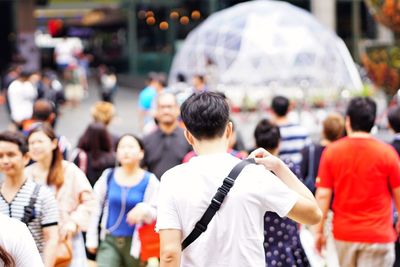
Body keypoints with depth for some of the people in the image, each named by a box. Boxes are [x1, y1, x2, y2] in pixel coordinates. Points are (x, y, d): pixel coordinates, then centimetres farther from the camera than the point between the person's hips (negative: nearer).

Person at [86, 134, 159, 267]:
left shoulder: (149, 181, -4)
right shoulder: (108, 176, 2)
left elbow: (155, 214, -7)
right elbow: (95, 208, 9)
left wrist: (144, 210, -31)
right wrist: (91, 239, 10)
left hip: (136, 243, -1)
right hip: (109, 241, 1)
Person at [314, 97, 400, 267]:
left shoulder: (331, 152, -4)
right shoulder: (386, 152, -8)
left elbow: (323, 195, -4)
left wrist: (319, 231, 4)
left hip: (343, 234, 3)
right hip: (377, 235, -2)